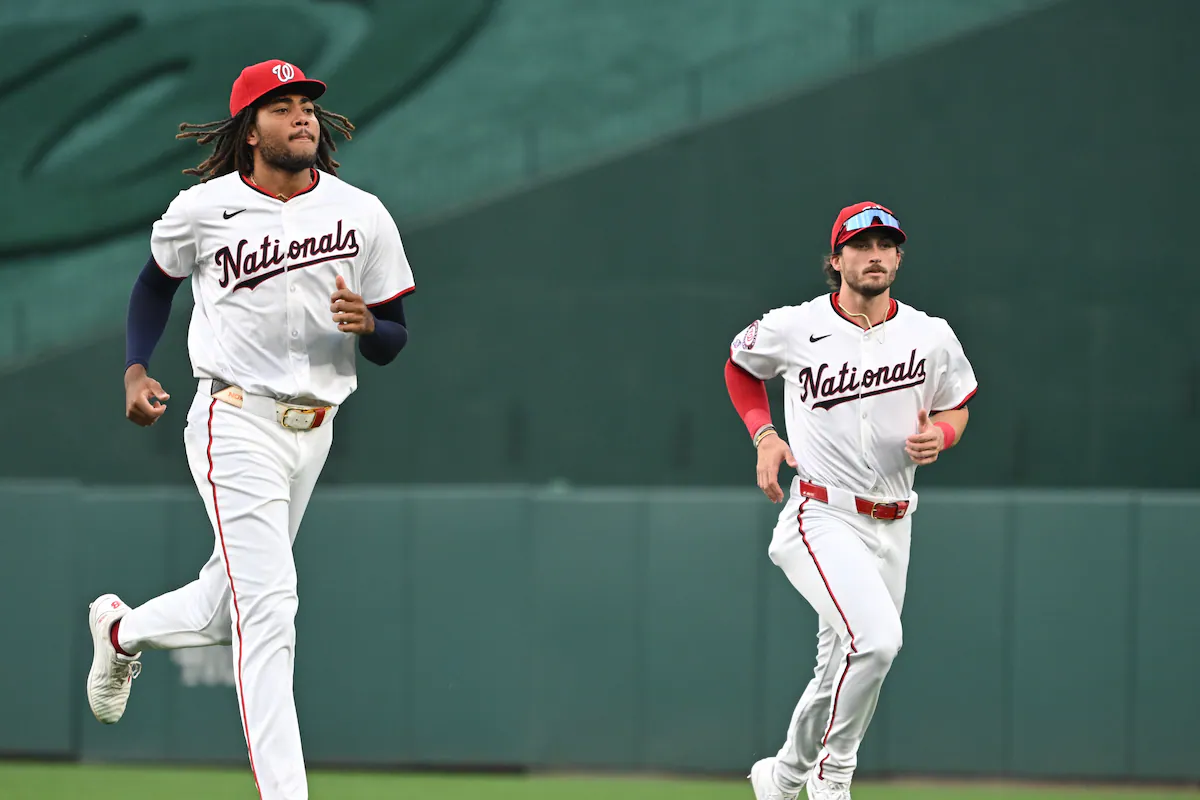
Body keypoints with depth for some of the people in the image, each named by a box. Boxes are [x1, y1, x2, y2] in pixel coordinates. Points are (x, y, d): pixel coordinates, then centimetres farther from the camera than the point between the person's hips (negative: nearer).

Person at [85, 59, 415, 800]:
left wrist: (365, 324, -17)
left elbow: (394, 342, 5)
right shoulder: (204, 209, -4)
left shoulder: (363, 216, 1)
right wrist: (136, 369, 3)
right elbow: (157, 280, 16)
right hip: (237, 424, -4)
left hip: (313, 431, 5)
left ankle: (123, 629, 48)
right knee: (268, 605, -17)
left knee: (226, 611, 16)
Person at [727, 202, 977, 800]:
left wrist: (938, 436, -7)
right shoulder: (792, 329, -4)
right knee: (876, 637, -27)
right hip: (821, 519, -5)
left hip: (891, 526, 5)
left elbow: (956, 407, 16)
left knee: (841, 673, 12)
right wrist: (763, 435, 2)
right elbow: (740, 364, 16)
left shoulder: (931, 337, 2)